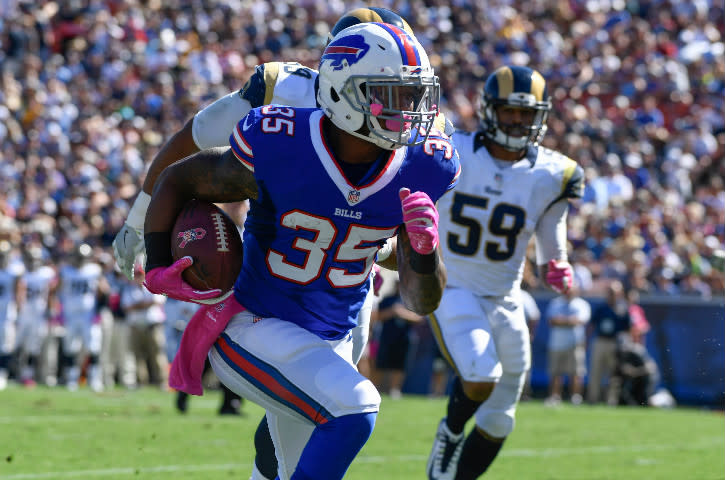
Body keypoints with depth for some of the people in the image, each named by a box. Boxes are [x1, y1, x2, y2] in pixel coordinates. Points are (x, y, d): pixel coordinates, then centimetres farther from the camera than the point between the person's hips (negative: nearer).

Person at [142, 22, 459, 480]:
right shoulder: (277, 151, -21)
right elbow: (177, 181, -2)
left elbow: (423, 303, -5)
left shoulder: (419, 171, -9)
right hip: (254, 326, -6)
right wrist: (158, 267, -13)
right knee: (353, 408, -29)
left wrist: (426, 249, -26)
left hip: (330, 344, 6)